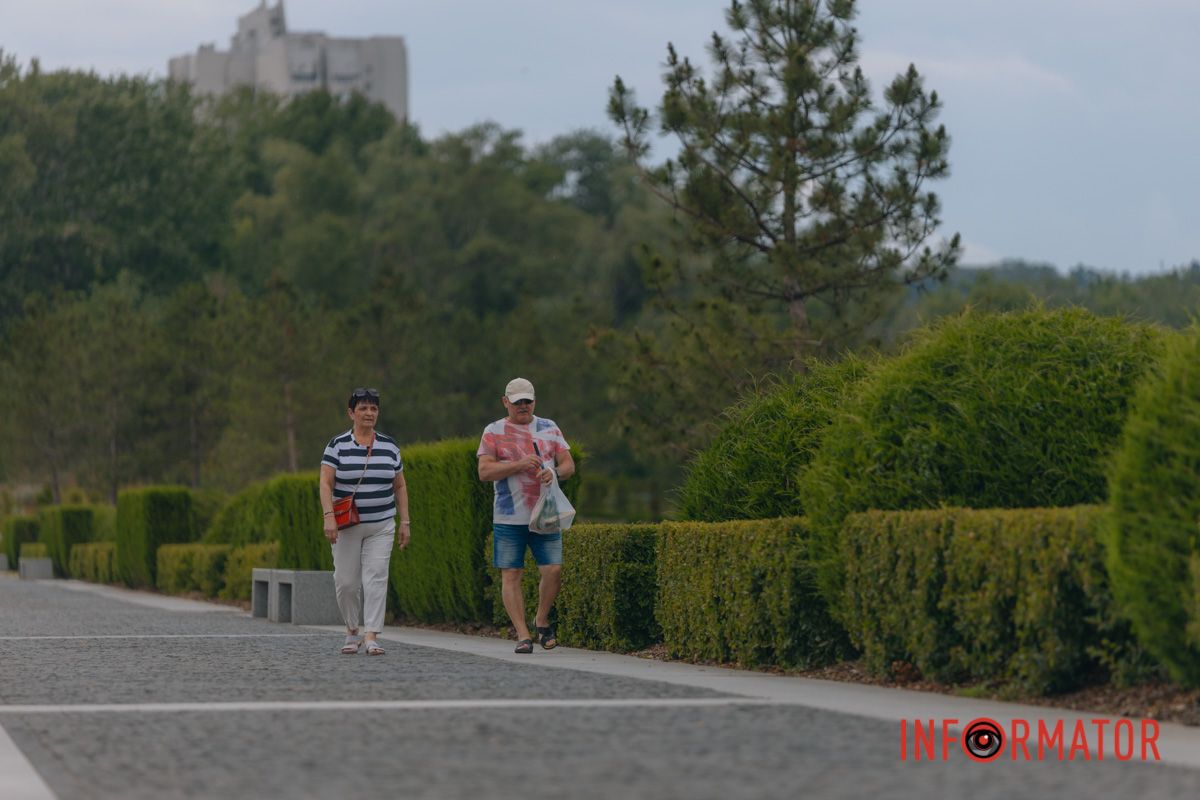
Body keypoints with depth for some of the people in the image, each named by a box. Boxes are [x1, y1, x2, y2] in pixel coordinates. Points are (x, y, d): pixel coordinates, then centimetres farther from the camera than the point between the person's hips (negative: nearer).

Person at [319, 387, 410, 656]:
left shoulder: (389, 446, 8)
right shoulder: (338, 445, -2)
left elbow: (400, 487, 13)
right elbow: (326, 484, -7)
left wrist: (405, 521, 7)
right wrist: (328, 517, -20)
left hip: (381, 525, 2)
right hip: (347, 526, -2)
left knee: (376, 578, -9)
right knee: (346, 581, -1)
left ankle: (372, 637, -12)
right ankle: (352, 632, 19)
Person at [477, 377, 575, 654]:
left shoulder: (549, 429, 12)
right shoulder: (494, 432, 3)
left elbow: (568, 465, 11)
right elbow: (485, 471, -7)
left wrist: (555, 473, -12)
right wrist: (519, 464, -18)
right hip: (509, 517, -2)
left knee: (553, 570, -7)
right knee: (511, 575, -3)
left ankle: (541, 621, 16)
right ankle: (523, 635, 0)